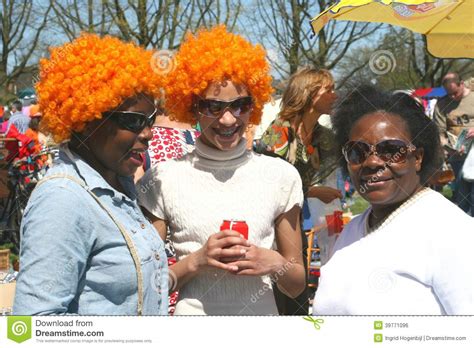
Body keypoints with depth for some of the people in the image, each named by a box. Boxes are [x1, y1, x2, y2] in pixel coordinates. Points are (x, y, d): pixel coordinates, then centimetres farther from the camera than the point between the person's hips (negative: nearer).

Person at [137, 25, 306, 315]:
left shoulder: (281, 175, 1)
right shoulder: (163, 179, -4)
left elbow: (297, 285, 7)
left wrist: (275, 264, -11)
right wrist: (196, 262, -15)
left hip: (261, 315, 1)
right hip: (191, 315, -1)